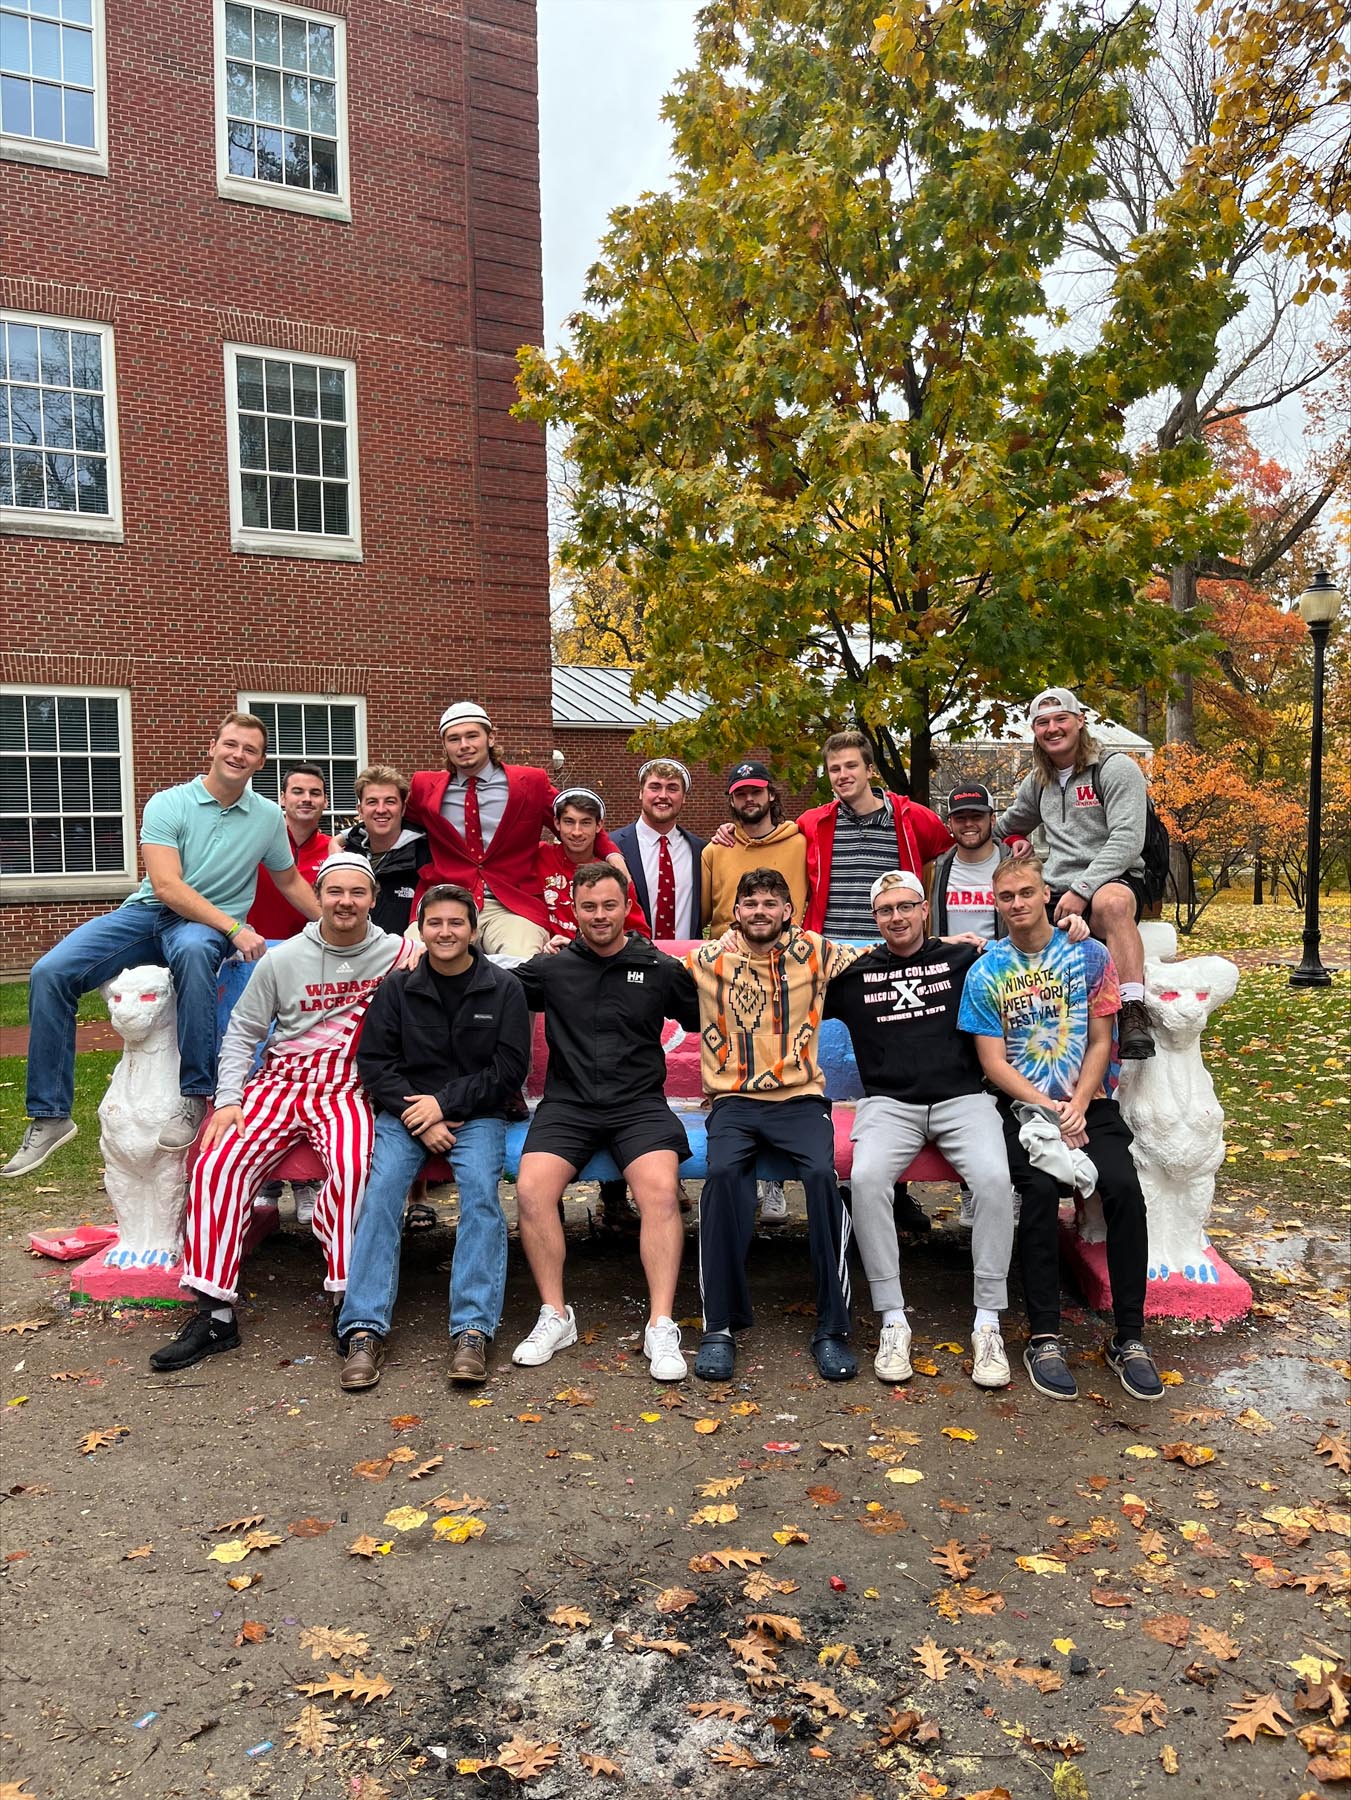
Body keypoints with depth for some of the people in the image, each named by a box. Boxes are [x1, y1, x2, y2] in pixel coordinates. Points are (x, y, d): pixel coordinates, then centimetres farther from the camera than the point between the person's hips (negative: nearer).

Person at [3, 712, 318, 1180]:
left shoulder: (269, 817, 5)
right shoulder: (167, 804, -4)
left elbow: (291, 882, 19)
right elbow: (167, 886, -15)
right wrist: (234, 927, -23)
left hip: (210, 926, -1)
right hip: (148, 912, 1)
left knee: (193, 950, -41)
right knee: (50, 972, -20)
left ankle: (194, 1096, -33)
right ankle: (50, 1116, -9)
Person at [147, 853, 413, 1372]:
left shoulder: (400, 955, 5)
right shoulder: (283, 959, 9)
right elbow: (242, 1032, 13)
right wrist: (228, 1099, 2)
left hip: (349, 1089, -3)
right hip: (281, 1081, 3)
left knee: (352, 1167, -34)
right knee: (218, 1164, -21)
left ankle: (348, 1301, -21)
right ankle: (214, 1313, -13)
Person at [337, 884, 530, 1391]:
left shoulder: (503, 988, 4)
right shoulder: (397, 987, 7)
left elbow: (510, 1068, -1)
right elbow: (373, 1060, 4)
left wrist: (445, 1103, -11)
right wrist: (416, 1116, -11)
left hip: (477, 1113, -1)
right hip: (404, 1111, 1)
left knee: (481, 1189, -28)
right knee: (382, 1188, -25)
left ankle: (473, 1330, -30)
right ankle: (364, 1330, -26)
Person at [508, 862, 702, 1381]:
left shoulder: (660, 969, 10)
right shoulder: (551, 968, 12)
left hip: (639, 1103, -1)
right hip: (567, 1104, 1)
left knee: (660, 1188, -29)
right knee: (531, 1188, -25)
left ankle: (661, 1327, -21)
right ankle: (554, 1316, -9)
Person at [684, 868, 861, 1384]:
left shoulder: (814, 951, 10)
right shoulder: (708, 958, 10)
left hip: (800, 1098, 0)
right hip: (734, 1100, 0)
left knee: (822, 1173, -30)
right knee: (722, 1173, -31)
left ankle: (832, 1327, -17)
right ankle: (720, 1325, -20)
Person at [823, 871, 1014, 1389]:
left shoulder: (963, 959, 13)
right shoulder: (854, 974, 15)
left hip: (963, 1098, 0)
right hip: (888, 1103, 0)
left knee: (993, 1178, -30)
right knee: (866, 1178, -30)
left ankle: (987, 1323, -18)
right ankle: (893, 1321, -21)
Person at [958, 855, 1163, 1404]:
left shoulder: (1089, 956, 7)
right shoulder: (985, 973, 4)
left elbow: (1100, 1041, 5)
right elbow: (994, 1060, 0)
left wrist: (1079, 1105, -10)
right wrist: (1047, 1108, -12)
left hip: (1085, 1101, 1)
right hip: (1021, 1104, -1)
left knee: (1123, 1185, -25)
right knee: (1040, 1188, -28)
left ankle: (1129, 1337, -13)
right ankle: (1044, 1338, -19)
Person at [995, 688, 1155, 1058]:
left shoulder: (1116, 768, 0)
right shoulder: (1038, 782, 20)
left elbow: (1127, 840, -13)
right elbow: (1008, 825, 40)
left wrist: (1081, 889, -21)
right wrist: (1016, 841, 15)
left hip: (1113, 883, -6)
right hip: (1055, 894, 6)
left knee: (1112, 902, -41)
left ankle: (1133, 1016, -46)